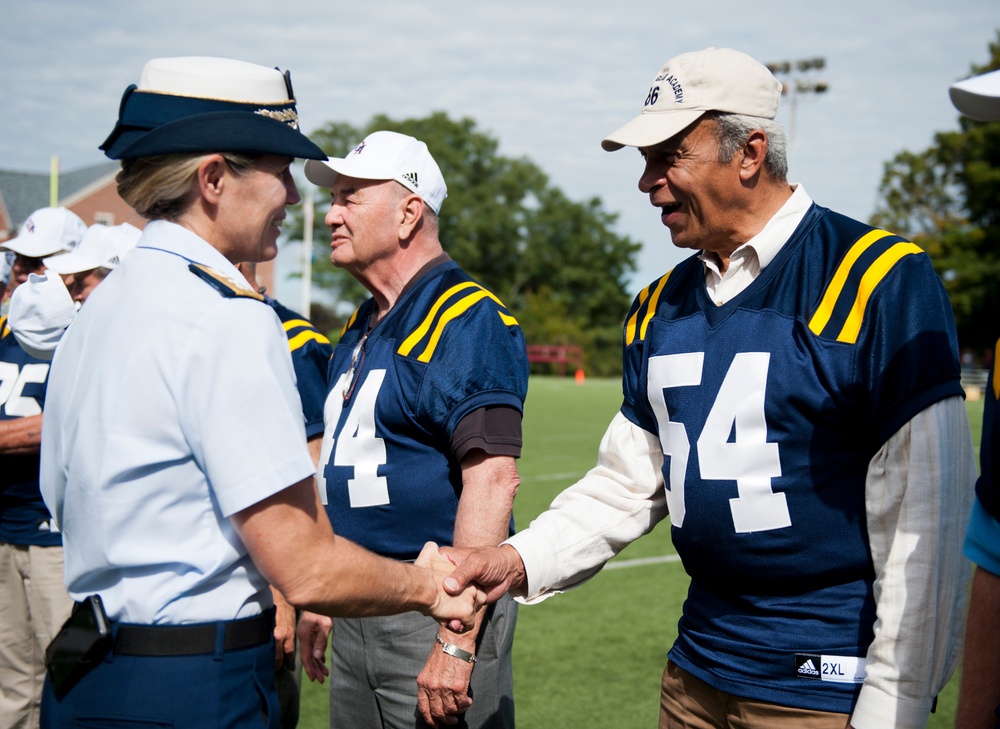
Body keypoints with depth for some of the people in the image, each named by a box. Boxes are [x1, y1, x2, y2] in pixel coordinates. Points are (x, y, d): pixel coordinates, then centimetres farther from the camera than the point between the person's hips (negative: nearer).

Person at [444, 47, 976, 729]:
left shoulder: (878, 280, -13)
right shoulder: (661, 308, 8)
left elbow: (922, 517, -15)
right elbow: (627, 483, 13)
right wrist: (522, 559, -3)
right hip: (697, 672, 6)